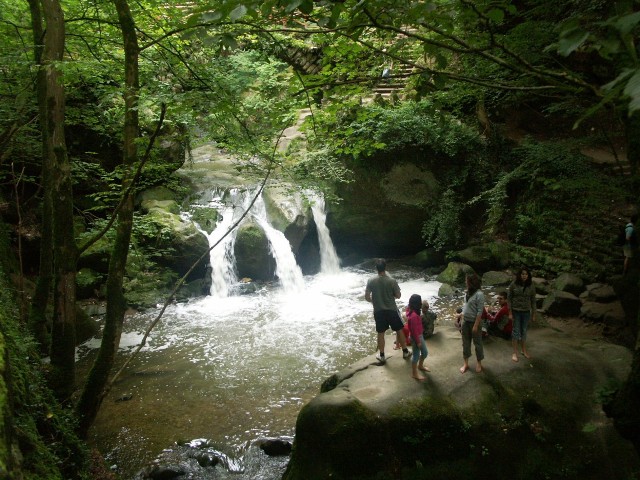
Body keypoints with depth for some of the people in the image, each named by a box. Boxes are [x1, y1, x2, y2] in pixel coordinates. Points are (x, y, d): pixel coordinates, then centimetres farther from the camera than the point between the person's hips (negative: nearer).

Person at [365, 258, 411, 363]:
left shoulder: (371, 281, -11)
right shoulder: (392, 281, -16)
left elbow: (367, 297, -4)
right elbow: (398, 296, -6)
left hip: (378, 311, 1)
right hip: (391, 310, -1)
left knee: (380, 333, 14)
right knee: (399, 330, 16)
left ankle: (382, 356, 23)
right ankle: (405, 352, 27)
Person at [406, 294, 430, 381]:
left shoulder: (412, 312, -1)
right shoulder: (414, 316, -32)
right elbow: (414, 330, -26)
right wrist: (418, 342, -18)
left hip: (420, 336, 10)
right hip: (416, 337, -10)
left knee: (425, 352, 24)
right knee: (416, 355, 7)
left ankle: (420, 366, 47)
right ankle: (414, 373, 23)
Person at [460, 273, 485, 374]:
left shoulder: (479, 294, -20)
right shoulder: (468, 292, 2)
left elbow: (480, 311, -20)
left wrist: (476, 325, -20)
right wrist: (462, 319, 11)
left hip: (474, 322, -7)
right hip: (465, 321, 7)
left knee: (477, 343, 9)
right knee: (465, 343, 13)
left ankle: (479, 363, 26)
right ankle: (466, 363, 25)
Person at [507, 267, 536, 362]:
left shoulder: (531, 286, -5)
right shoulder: (513, 284, -11)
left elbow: (533, 301, 2)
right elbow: (509, 298, -6)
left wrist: (533, 314, 4)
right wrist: (510, 313, -8)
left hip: (526, 312, 2)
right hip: (516, 311, -2)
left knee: (524, 331, 14)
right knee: (516, 331, 5)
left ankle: (524, 351, 29)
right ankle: (515, 353, 16)